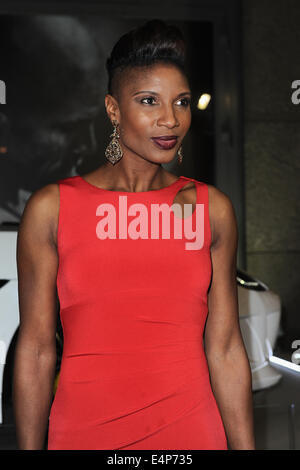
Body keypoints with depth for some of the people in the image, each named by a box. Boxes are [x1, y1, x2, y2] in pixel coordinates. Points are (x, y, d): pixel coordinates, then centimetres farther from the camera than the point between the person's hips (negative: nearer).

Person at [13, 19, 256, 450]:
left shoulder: (212, 209, 0)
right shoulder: (52, 208, -5)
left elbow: (225, 350, 0)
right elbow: (36, 350, -3)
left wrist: (244, 445, -1)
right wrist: (30, 446, -2)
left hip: (192, 429, 2)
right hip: (84, 429, -1)